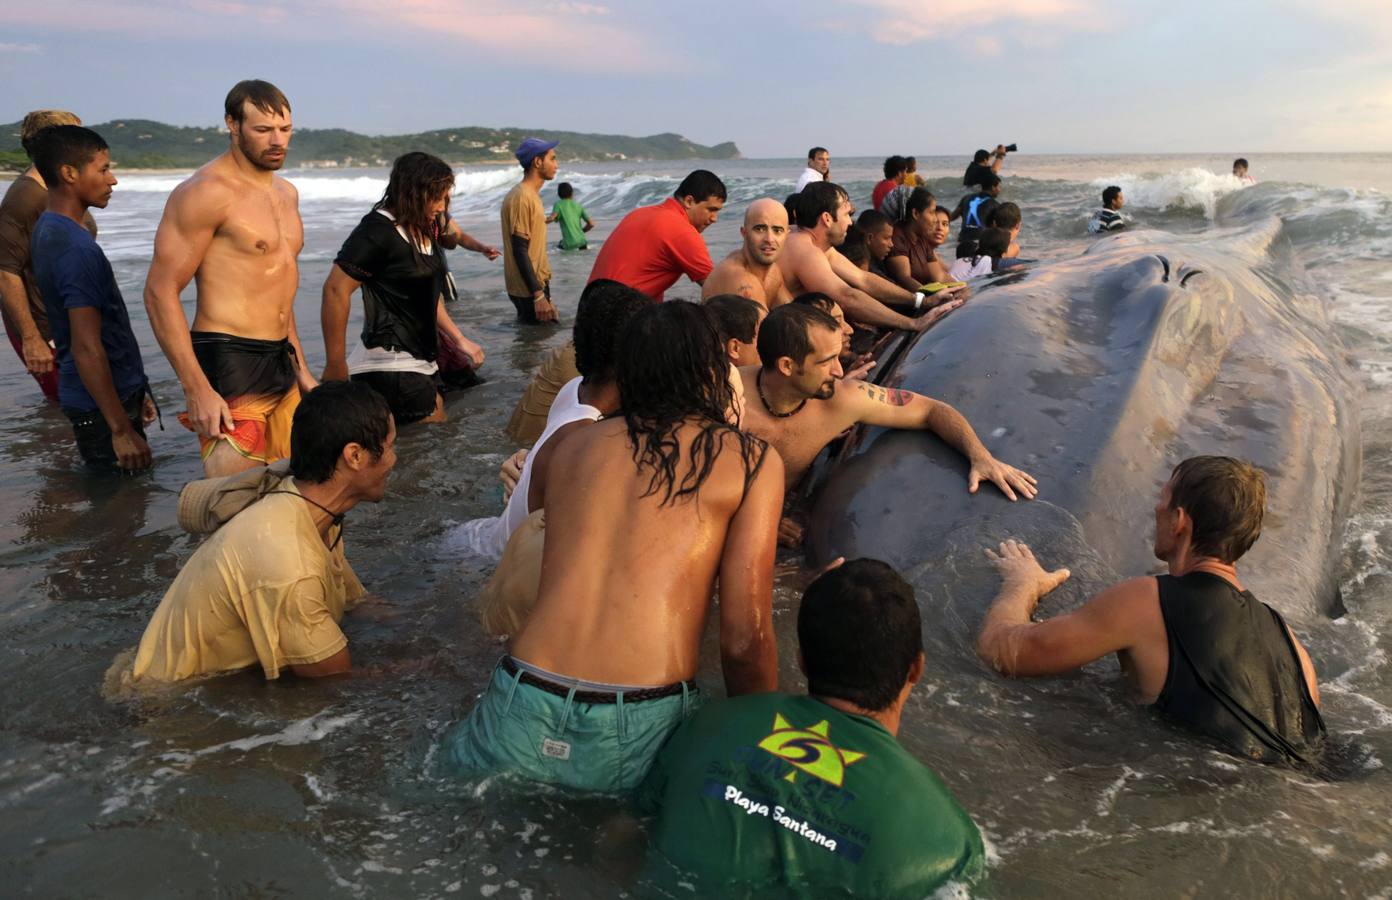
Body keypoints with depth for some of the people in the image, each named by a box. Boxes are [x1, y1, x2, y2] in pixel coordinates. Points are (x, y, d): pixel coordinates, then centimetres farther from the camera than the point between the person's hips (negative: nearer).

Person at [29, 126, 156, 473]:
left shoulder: (48, 229, 11)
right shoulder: (75, 248, -21)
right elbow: (87, 348, -25)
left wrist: (134, 389, 22)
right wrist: (121, 429, -23)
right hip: (101, 405, -10)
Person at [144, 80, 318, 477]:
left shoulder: (286, 193, 16)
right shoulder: (207, 192, -11)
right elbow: (160, 291, -15)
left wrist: (299, 366, 21)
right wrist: (197, 389, -21)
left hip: (280, 361, 8)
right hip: (228, 365, -8)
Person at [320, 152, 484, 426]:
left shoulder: (425, 231, 13)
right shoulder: (378, 230, -14)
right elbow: (336, 290, -19)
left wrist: (459, 340, 16)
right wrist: (335, 367, -19)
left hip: (421, 360, 9)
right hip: (390, 365, -9)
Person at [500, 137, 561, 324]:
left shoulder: (531, 195, 13)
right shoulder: (521, 197, -17)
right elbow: (520, 251, -21)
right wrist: (538, 294, -23)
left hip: (537, 284, 9)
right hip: (528, 290, -9)